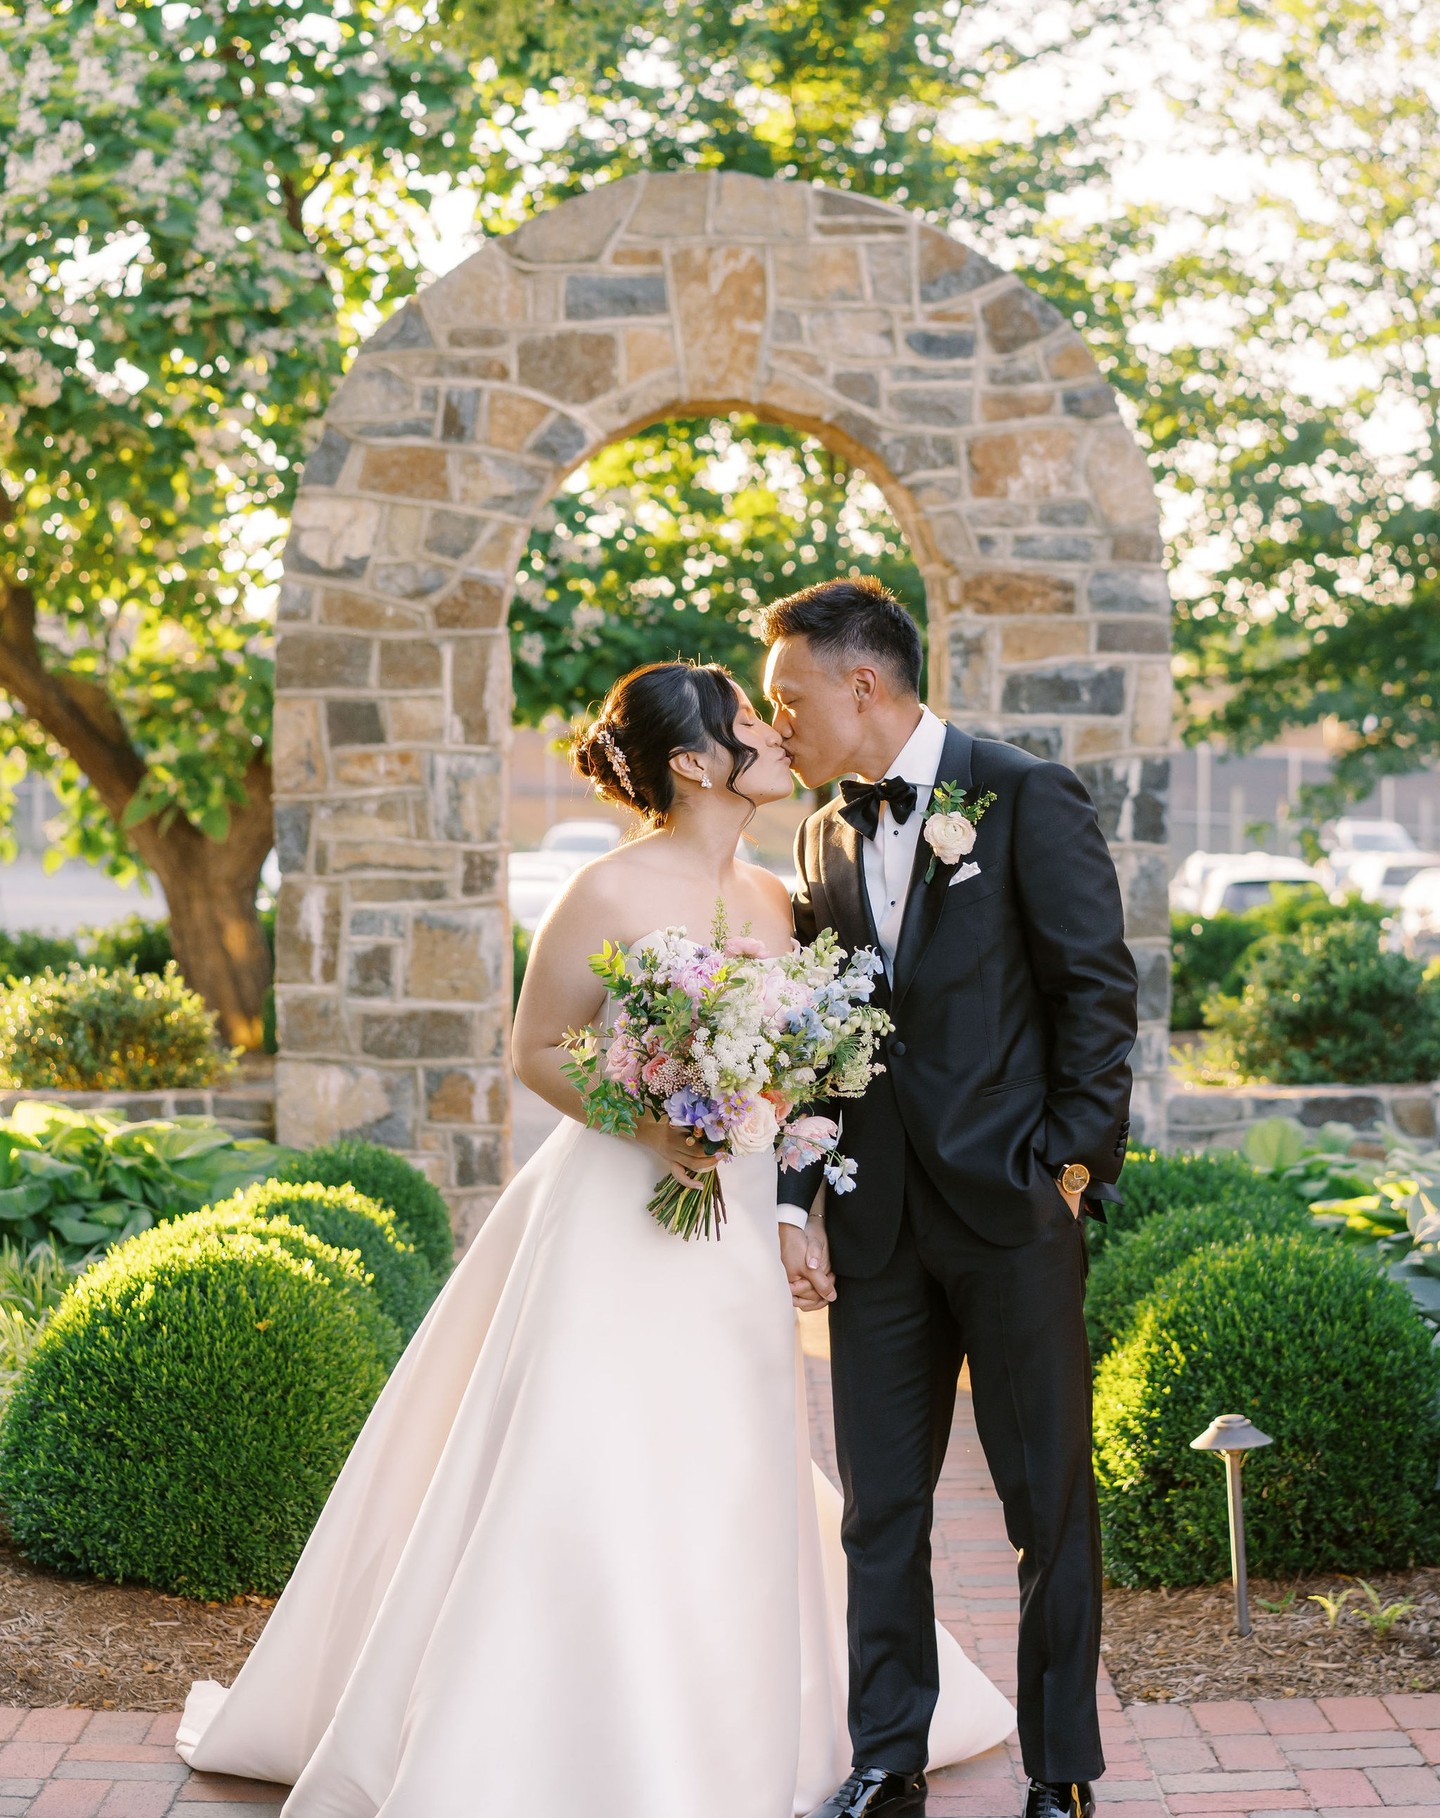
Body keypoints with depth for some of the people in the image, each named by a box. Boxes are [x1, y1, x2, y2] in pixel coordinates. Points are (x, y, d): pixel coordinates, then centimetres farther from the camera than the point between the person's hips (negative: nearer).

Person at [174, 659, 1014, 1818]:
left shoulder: (776, 901, 6)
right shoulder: (614, 896, -13)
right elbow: (537, 1050, -6)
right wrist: (651, 1128, -19)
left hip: (740, 1236, 6)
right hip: (620, 1225, -6)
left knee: (729, 1495, 11)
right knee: (587, 1489, -4)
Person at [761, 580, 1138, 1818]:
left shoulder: (1026, 796, -4)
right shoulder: (826, 838, 13)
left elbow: (1100, 985, -6)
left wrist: (1072, 1159, -10)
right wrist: (802, 1198, 3)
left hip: (1013, 1207, -5)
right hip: (877, 1222, 5)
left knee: (1050, 1503, 4)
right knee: (880, 1506, 8)